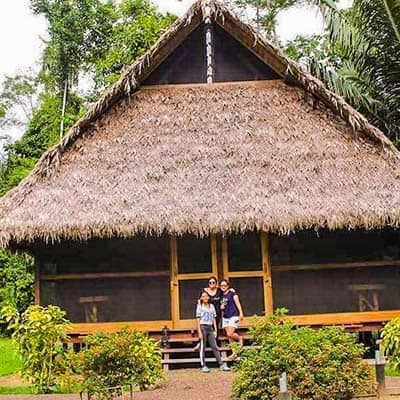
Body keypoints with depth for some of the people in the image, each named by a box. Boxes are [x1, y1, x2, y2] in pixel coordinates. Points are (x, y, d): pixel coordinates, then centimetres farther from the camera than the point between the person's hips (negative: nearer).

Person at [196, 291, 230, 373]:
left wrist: (215, 330, 6)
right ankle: (203, 366, 3)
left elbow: (214, 319, 14)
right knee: (203, 347, -1)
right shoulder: (199, 307, 1)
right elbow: (198, 320, -3)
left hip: (210, 328, 4)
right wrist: (199, 332, -11)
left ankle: (221, 365, -2)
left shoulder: (211, 306, 13)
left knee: (214, 347, 0)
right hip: (203, 327, -4)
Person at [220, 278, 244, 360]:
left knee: (230, 334, -17)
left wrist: (241, 313, -17)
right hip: (225, 317, 7)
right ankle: (234, 353, 9)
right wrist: (221, 307, 3)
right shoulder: (222, 296, 14)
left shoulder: (232, 293, -3)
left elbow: (237, 303, -8)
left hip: (233, 316, -7)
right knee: (229, 336, 3)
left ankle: (240, 338, 13)